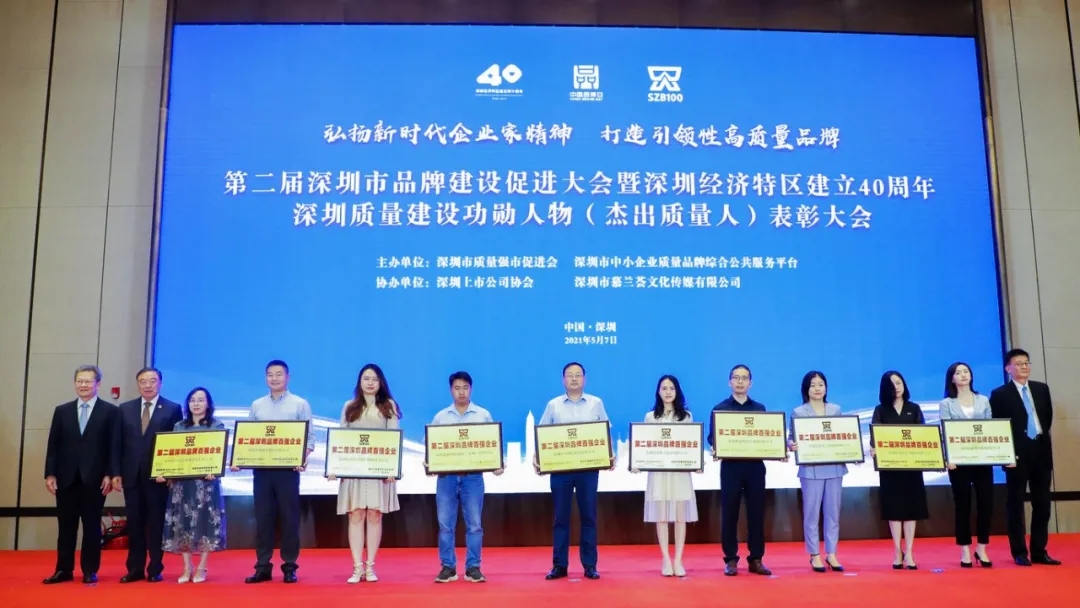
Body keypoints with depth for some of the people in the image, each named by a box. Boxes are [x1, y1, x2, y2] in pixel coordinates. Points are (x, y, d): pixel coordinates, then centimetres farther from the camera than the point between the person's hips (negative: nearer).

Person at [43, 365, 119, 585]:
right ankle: (64, 570, 16)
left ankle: (90, 571, 11)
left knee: (92, 526, 4)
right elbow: (53, 445, 7)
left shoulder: (110, 411, 1)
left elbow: (113, 446, -3)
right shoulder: (62, 410, 10)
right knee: (66, 526, 8)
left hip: (94, 478, -3)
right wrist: (50, 474, 0)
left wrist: (110, 474, -9)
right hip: (66, 477, 3)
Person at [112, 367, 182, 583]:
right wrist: (116, 473, 3)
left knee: (156, 523, 3)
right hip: (132, 475, 3)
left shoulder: (173, 409, 0)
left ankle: (155, 569, 10)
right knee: (134, 523, 7)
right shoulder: (125, 408, 10)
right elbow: (119, 443, 9)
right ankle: (135, 569, 15)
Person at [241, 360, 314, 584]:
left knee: (289, 517, 1)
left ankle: (289, 566, 9)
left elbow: (309, 437, -1)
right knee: (262, 517, 5)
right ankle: (263, 566, 12)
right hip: (261, 468, 3)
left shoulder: (300, 404, 3)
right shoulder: (257, 405, 12)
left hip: (288, 468, -3)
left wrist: (303, 459, -18)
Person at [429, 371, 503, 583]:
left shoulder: (483, 415, 6)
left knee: (474, 524, 1)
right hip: (446, 476, 1)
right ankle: (448, 567, 12)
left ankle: (473, 567, 10)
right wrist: (428, 463, -11)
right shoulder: (440, 417, 8)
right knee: (445, 524, 3)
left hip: (473, 476, -1)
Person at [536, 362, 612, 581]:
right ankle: (559, 565, 11)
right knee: (561, 517, 4)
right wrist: (537, 457, -9)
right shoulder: (553, 405, 6)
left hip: (589, 468, 0)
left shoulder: (596, 404, 7)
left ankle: (590, 565, 12)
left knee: (588, 516, 4)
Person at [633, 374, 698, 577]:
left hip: (680, 471, 0)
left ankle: (678, 560, 6)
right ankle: (666, 560, 7)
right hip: (658, 471, 0)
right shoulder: (650, 417, 7)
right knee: (661, 516, 1)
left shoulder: (686, 416, 9)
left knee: (680, 516, 0)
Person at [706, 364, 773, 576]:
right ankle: (730, 560, 9)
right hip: (730, 466, -2)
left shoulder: (760, 408, 12)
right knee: (729, 513, 2)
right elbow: (713, 437, 0)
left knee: (756, 513, 4)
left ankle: (756, 559, 13)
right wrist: (715, 450, -21)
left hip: (755, 466, 2)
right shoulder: (720, 408, 5)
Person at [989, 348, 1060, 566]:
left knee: (1042, 504, 8)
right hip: (1017, 454, -5)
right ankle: (1020, 553, 8)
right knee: (1015, 505, 2)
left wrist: (1042, 437, 6)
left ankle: (1039, 551, 16)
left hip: (1041, 451, 5)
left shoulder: (1042, 389, 11)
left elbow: (1048, 417, 17)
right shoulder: (999, 394, -4)